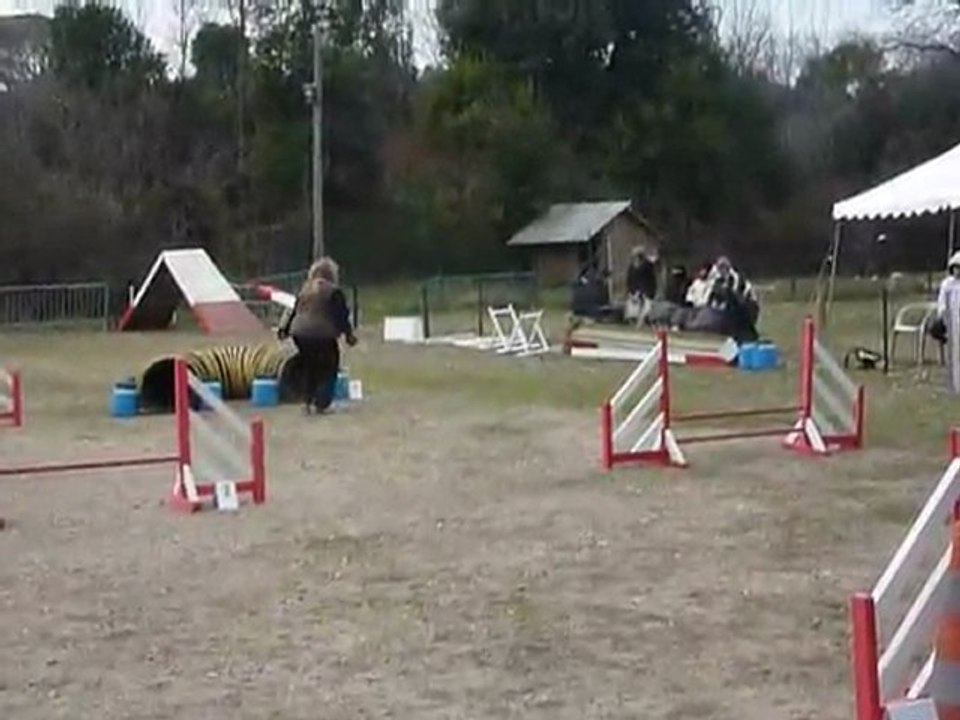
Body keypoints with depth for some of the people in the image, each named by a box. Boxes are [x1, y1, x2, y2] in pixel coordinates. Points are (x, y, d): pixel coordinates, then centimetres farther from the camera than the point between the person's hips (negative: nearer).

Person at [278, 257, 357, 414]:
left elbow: (294, 312, 17)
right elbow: (341, 316, -6)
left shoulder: (305, 290, 13)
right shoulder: (334, 292, -4)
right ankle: (321, 403, -1)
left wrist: (285, 329, 24)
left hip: (301, 335, 6)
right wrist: (348, 334, -1)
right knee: (327, 370, 5)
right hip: (323, 336, -6)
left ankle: (307, 401, 13)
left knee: (309, 369, 17)